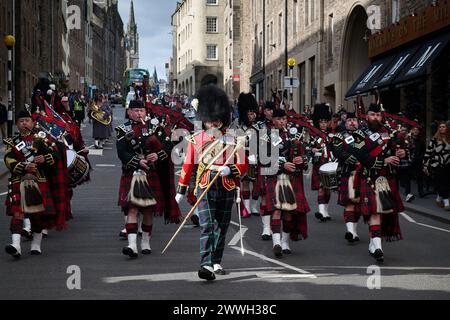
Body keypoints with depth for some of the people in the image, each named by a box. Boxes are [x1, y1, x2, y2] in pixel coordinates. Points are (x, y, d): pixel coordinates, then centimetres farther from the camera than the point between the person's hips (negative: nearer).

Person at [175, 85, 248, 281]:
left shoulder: (233, 140, 5)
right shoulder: (196, 139, 4)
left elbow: (243, 165, 4)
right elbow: (188, 165, 7)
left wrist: (230, 170, -17)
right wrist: (181, 190, 7)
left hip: (227, 189, 2)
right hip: (205, 188, -2)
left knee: (222, 227, 11)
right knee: (207, 226, -14)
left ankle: (217, 263, 24)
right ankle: (207, 265, -24)